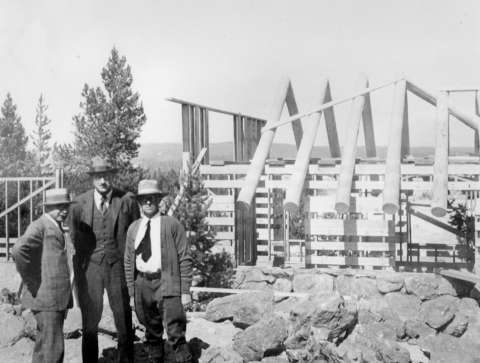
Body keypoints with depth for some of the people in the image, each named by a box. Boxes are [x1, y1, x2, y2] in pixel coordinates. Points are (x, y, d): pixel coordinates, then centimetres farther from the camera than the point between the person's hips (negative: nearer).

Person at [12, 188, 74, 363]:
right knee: (52, 349, -9)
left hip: (58, 299, 9)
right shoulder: (39, 226, -11)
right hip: (45, 299, -9)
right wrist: (31, 281, -20)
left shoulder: (57, 229, 18)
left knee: (46, 348, 15)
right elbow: (18, 250, -29)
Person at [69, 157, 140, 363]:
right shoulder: (80, 203, 2)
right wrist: (77, 272, 4)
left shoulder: (127, 201, 0)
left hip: (119, 266, 0)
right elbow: (74, 238, 8)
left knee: (124, 320, 6)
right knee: (90, 320, 5)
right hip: (89, 267, 0)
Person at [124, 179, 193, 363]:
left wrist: (186, 291, -7)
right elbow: (128, 263, 14)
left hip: (167, 284, -4)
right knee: (152, 333, 12)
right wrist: (132, 293, 10)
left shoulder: (172, 224, 0)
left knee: (175, 334, -8)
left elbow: (185, 258, -2)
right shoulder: (133, 228, 11)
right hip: (142, 284, 4)